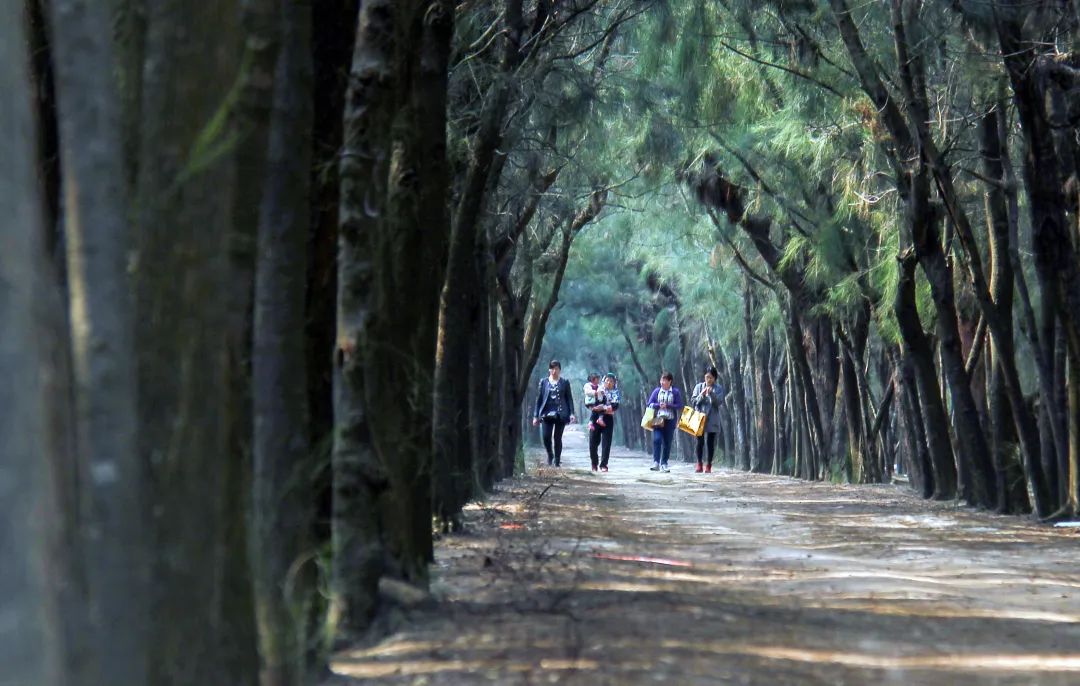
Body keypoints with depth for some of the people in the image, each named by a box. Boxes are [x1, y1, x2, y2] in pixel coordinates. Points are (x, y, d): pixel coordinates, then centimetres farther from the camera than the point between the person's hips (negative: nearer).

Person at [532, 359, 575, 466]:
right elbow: (539, 399, 10)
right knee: (546, 436, -10)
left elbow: (569, 399, 7)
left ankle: (557, 461, 10)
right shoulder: (543, 382, 9)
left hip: (560, 414, -1)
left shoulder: (564, 383, 7)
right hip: (547, 413, 1)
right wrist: (536, 415, 5)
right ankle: (550, 455, 17)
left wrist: (571, 413, -4)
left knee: (557, 438, 0)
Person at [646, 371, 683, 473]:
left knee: (667, 442, 3)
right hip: (658, 419, 0)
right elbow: (650, 404, 7)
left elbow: (679, 406, -2)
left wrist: (667, 406, -13)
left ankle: (664, 464, 11)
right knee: (657, 439, -14)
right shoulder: (657, 391, 8)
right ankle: (656, 463, -15)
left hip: (670, 420, 0)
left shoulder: (675, 392, 2)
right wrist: (658, 405, -11)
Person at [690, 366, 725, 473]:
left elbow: (719, 402, -7)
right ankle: (699, 464, 5)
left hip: (712, 419, -1)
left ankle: (709, 465, 6)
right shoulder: (699, 387, 8)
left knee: (711, 442, 0)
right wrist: (701, 395, -12)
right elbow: (693, 401, 3)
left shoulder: (718, 389, 5)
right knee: (700, 441, -2)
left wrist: (711, 394, -19)